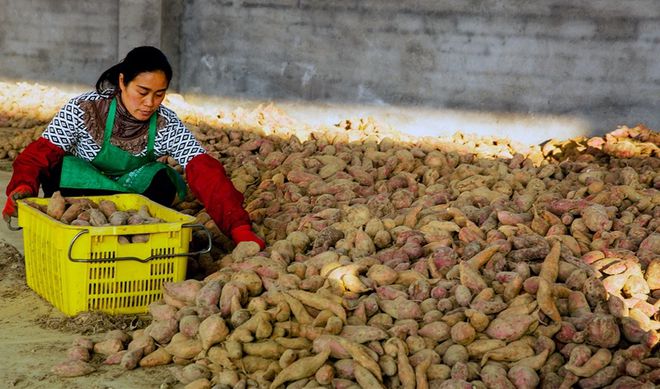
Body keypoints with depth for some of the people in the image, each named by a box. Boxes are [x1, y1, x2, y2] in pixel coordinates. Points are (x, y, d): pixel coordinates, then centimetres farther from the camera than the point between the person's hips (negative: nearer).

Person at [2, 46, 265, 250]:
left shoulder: (167, 126, -20)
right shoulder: (84, 109, -22)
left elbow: (205, 173, -30)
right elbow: (41, 153, -24)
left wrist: (239, 229, -41)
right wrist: (23, 187, -47)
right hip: (82, 189, -1)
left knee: (163, 181, -29)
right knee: (64, 167, -31)